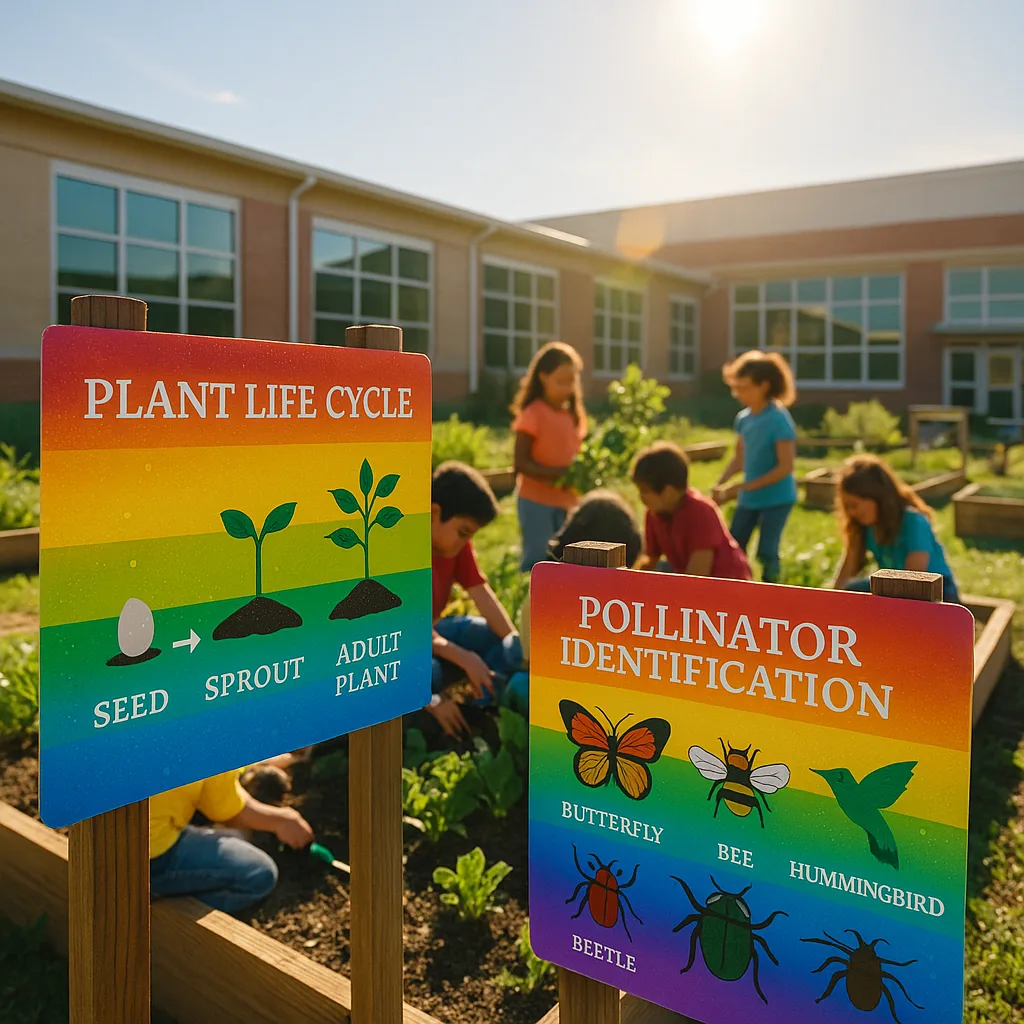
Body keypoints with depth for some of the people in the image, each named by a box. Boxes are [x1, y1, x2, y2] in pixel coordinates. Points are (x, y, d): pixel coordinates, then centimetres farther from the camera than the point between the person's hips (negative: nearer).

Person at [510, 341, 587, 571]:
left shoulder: (574, 413, 9)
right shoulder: (533, 414, -11)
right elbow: (520, 463, -14)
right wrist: (556, 474, -26)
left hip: (567, 502, 6)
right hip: (537, 501, -6)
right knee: (537, 561, -5)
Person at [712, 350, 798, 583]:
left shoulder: (778, 419, -17)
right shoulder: (744, 418, 2)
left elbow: (786, 466, -20)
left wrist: (748, 486, -20)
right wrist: (720, 484, -2)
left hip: (777, 498, -7)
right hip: (749, 499, 7)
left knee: (766, 551, -4)